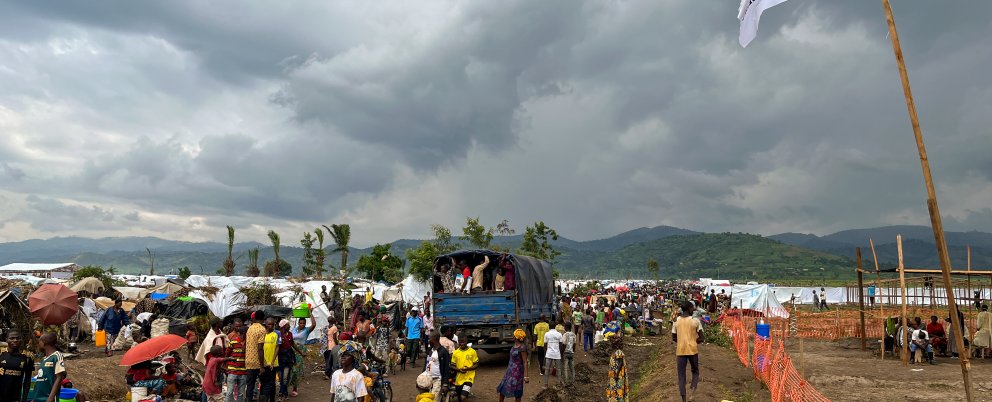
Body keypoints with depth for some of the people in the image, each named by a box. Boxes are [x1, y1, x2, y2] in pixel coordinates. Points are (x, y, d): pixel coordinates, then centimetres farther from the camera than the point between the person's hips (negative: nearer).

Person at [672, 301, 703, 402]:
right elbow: (701, 338, -5)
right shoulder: (695, 320, -5)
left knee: (681, 375, 7)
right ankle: (692, 392, -7)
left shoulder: (676, 321, 4)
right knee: (695, 372, 17)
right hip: (693, 350, -2)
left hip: (680, 351, 2)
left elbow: (674, 338, 8)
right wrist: (694, 342, 12)